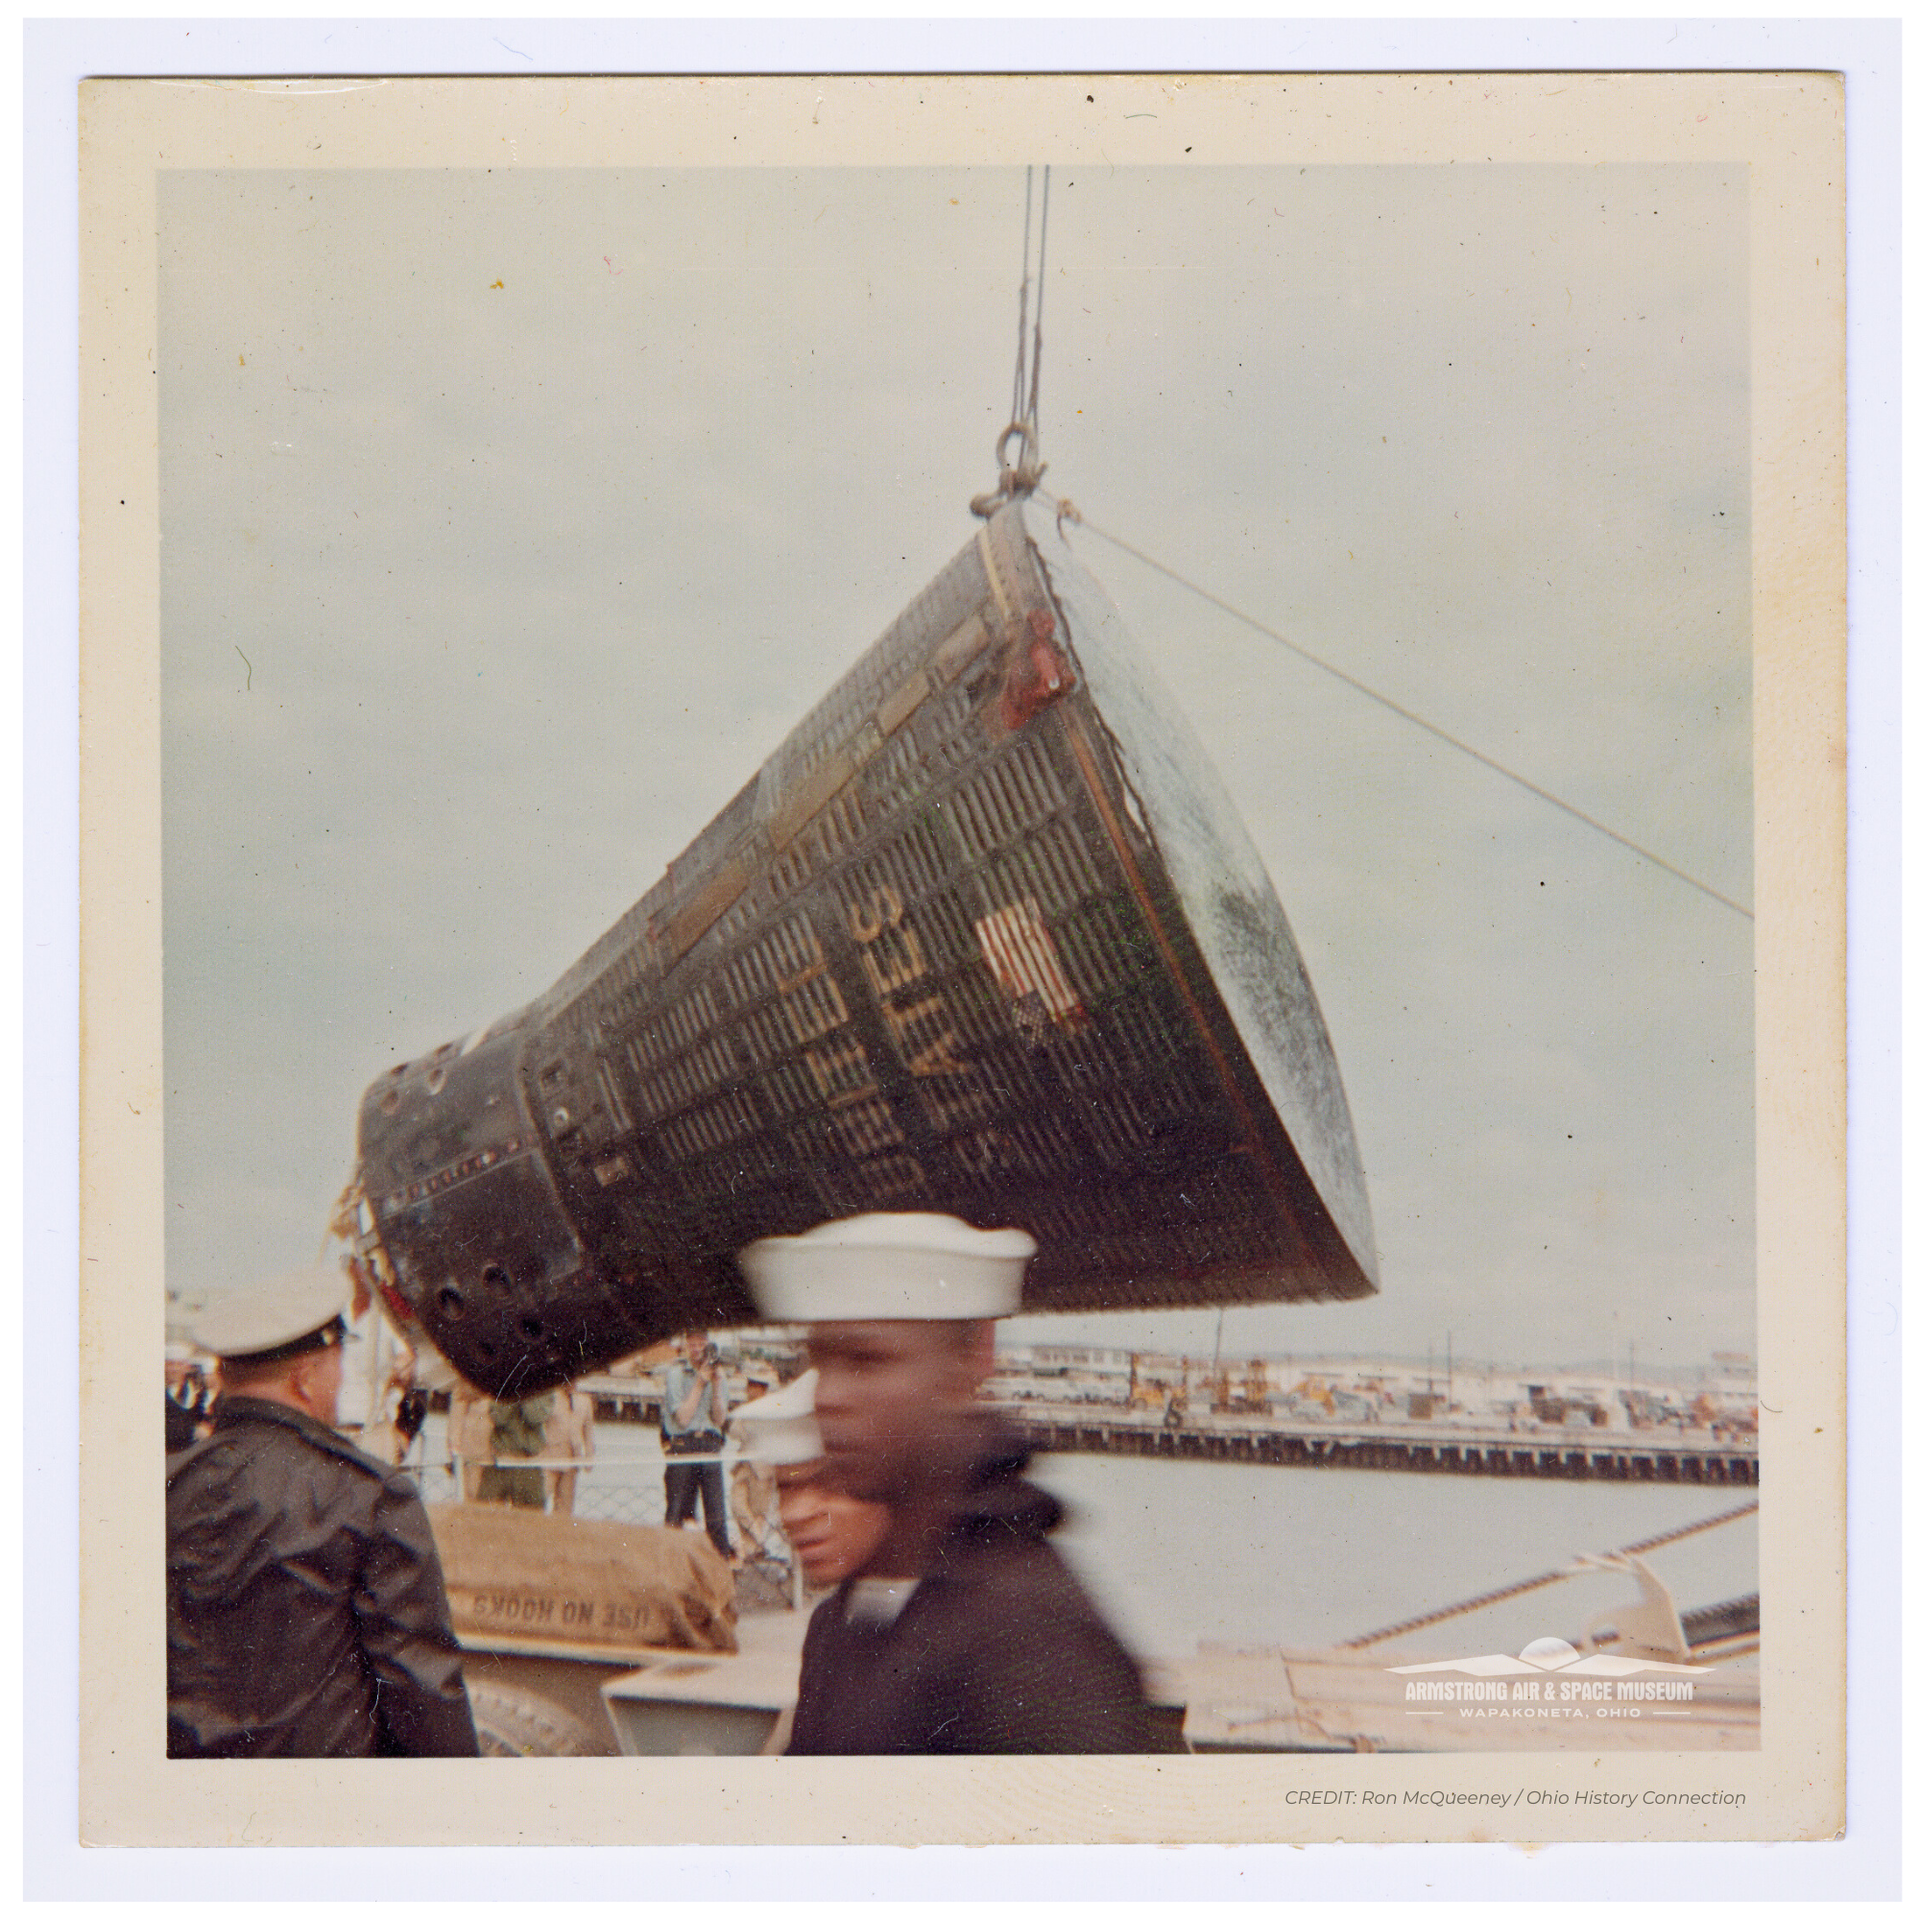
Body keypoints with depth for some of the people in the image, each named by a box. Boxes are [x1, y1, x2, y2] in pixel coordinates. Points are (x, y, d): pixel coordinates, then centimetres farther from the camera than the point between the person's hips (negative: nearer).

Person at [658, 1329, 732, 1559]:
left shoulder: (719, 1376, 13)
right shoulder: (675, 1374, 2)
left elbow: (719, 1419, 4)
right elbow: (683, 1418, -7)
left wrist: (716, 1387, -8)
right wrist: (700, 1384, -9)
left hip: (710, 1447, 3)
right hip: (682, 1445, -3)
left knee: (717, 1513, -4)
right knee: (676, 1514, -2)